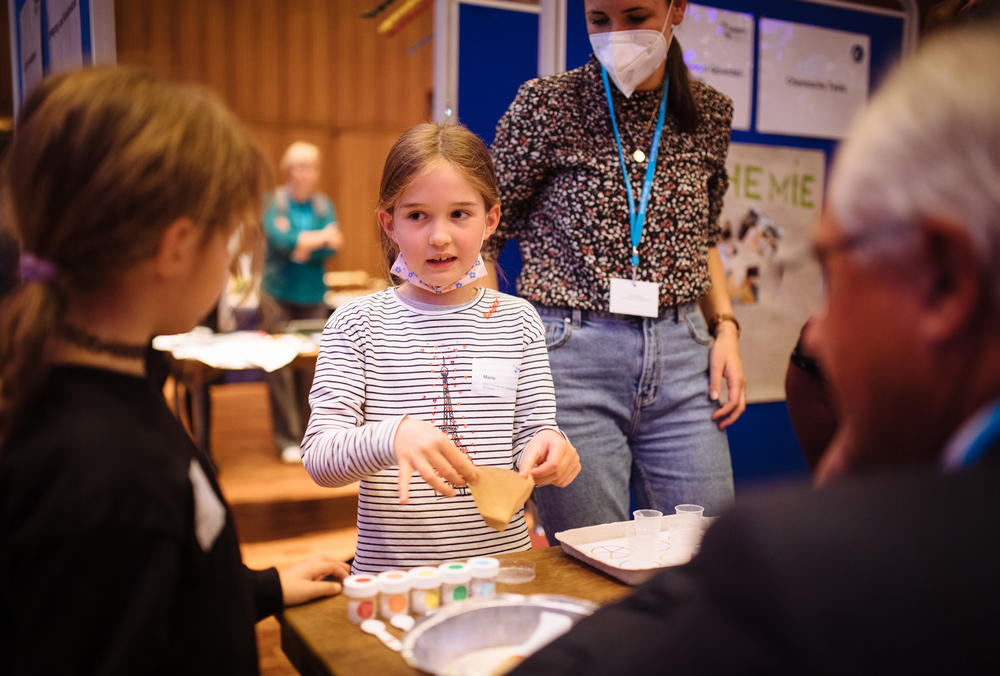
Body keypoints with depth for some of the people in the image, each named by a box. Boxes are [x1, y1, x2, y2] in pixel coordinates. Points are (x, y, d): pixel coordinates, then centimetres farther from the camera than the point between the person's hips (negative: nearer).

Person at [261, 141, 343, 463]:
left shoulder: (324, 204, 8)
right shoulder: (273, 202, 2)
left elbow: (332, 246, -2)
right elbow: (279, 237, -14)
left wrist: (301, 246, -14)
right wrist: (318, 238, -18)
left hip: (313, 295, 2)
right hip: (279, 294, -2)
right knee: (280, 367, -4)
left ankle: (310, 433, 14)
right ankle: (287, 437, 3)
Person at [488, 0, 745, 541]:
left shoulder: (709, 113, 8)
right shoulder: (547, 103, -3)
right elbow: (484, 235, 0)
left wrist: (725, 326, 7)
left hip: (681, 359, 4)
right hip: (571, 353, -3)